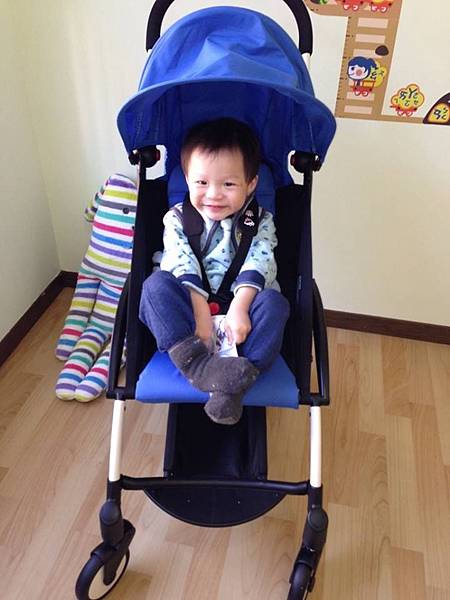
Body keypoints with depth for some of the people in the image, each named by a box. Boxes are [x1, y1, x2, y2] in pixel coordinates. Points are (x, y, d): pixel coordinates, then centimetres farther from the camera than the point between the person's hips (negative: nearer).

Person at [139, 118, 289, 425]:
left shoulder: (260, 222, 2)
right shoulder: (177, 219, 0)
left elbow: (258, 265, -12)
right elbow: (182, 268, -11)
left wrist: (239, 307, -28)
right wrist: (201, 313, -24)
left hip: (239, 308, 0)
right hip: (190, 309, 0)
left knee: (274, 302, -29)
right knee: (156, 284, -26)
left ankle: (235, 381, -41)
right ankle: (197, 364, -42)